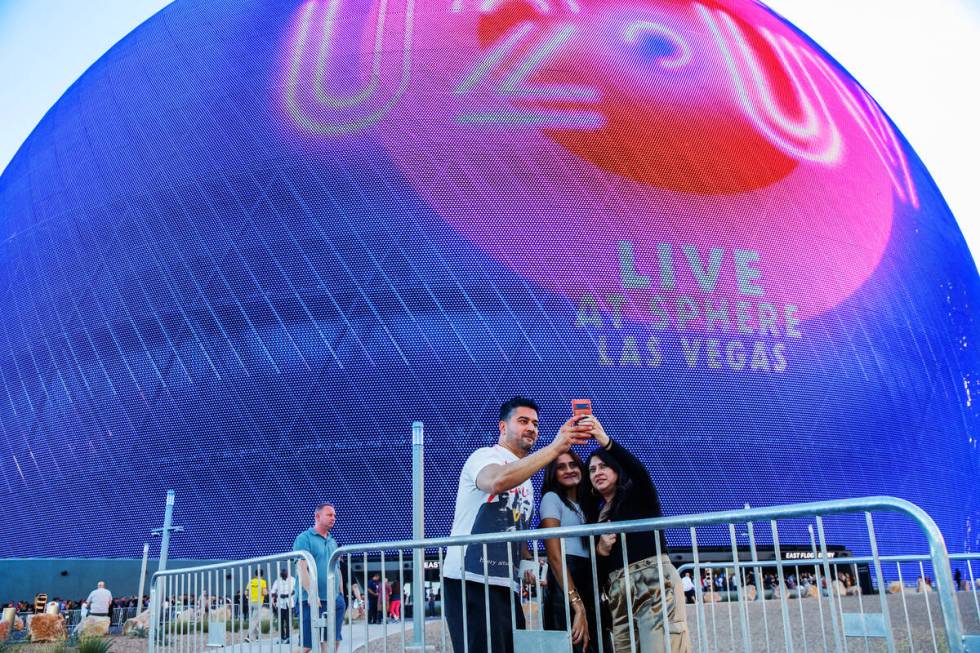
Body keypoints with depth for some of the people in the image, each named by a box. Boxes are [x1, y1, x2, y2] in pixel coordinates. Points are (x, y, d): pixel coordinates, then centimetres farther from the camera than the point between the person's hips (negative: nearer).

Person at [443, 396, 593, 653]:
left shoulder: (526, 479, 22)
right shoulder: (485, 456, -4)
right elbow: (497, 482, -30)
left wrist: (528, 562, 4)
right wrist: (555, 448, -32)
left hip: (506, 585, 9)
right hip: (471, 580, -8)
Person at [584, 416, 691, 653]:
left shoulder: (638, 495, 8)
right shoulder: (595, 511, 20)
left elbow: (638, 470, -17)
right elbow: (596, 564, 18)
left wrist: (605, 441, -30)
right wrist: (600, 549, -5)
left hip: (654, 582, -5)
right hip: (618, 591, 5)